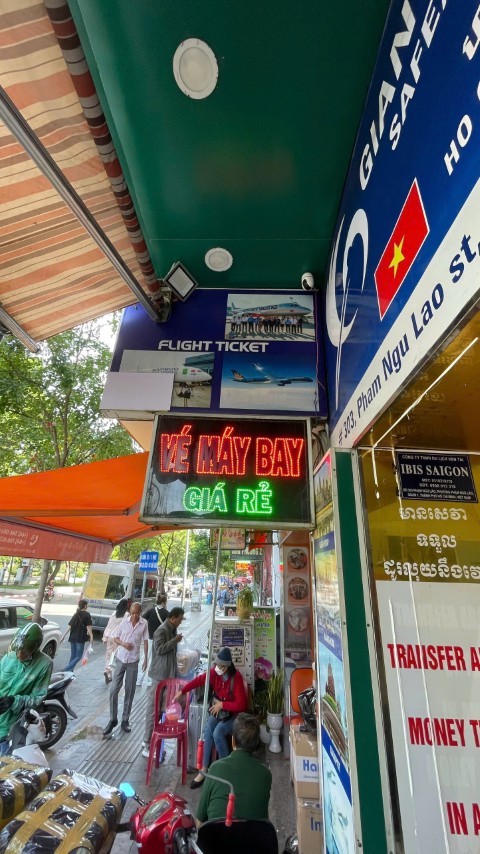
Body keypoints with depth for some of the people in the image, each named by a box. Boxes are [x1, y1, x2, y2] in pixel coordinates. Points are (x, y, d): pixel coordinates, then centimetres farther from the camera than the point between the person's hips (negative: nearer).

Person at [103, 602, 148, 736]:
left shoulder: (144, 624, -8)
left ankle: (125, 720, 25)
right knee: (114, 690, 1)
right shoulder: (124, 621, -8)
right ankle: (113, 719, 20)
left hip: (133, 661, 0)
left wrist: (145, 658, -3)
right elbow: (115, 638, 2)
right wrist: (123, 644, -17)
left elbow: (145, 641, 0)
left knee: (129, 692, 9)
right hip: (121, 659, 1)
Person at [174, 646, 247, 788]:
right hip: (217, 710, 4)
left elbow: (241, 705, -25)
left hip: (233, 714, -4)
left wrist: (222, 704, -23)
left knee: (217, 733, -27)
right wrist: (181, 692, -5)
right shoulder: (214, 672, -11)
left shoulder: (236, 678, -27)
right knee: (208, 730, -23)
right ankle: (204, 770, -12)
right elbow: (198, 680, -1)